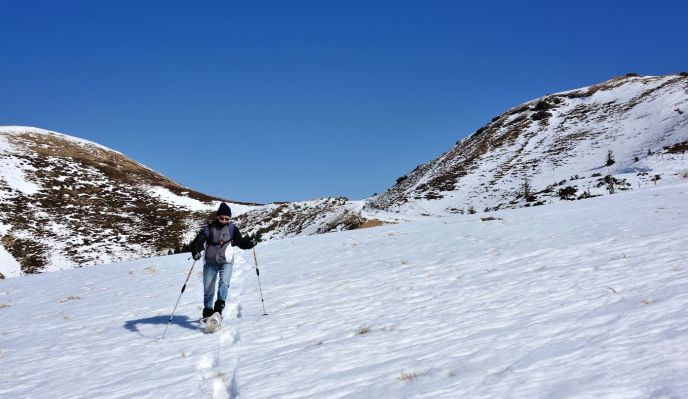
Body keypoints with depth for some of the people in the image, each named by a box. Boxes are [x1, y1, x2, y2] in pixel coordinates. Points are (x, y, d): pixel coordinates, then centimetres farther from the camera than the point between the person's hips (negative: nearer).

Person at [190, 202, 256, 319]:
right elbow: (197, 242, -9)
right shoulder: (209, 228, -5)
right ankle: (207, 311, 24)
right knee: (208, 289, 5)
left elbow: (240, 241, 2)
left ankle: (219, 307, -31)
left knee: (224, 283, -24)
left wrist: (249, 243, -18)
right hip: (210, 262, 0)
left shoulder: (231, 228, 1)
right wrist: (195, 252, -29)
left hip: (226, 262, 0)